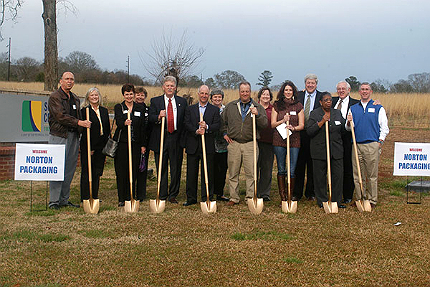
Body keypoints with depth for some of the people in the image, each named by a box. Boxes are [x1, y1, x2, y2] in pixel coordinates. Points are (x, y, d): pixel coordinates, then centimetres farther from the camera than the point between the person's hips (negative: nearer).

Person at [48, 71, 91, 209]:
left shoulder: (75, 99, 19)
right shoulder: (54, 97, -4)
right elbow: (61, 116, -16)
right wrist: (79, 122, -23)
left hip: (74, 136, 7)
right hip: (59, 136, -7)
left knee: (69, 169, 8)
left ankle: (64, 199, 16)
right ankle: (54, 200, 0)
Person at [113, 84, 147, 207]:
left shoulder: (140, 109, 11)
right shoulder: (118, 107, 4)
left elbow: (143, 127, 10)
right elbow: (118, 122, -15)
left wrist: (143, 145, 5)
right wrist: (124, 123, -38)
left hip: (135, 144, 2)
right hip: (121, 143, -2)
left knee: (133, 172, 2)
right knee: (121, 172, 1)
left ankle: (131, 198, 12)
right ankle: (121, 199, 8)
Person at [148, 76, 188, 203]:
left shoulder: (182, 102, 11)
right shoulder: (155, 101, 7)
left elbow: (186, 120, 10)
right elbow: (150, 118, -3)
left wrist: (184, 138, 2)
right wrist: (159, 116, -24)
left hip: (176, 139, 1)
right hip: (160, 139, -1)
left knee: (176, 168, 4)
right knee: (161, 168, 4)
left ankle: (173, 195, 15)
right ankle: (162, 196, 13)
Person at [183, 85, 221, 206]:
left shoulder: (215, 110, 9)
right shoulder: (190, 109, 12)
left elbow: (217, 125, -3)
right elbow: (186, 124, -1)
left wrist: (207, 127, -21)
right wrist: (196, 131, -18)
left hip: (208, 145, -1)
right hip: (193, 145, 1)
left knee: (207, 173, 1)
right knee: (191, 173, 6)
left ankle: (207, 198, 9)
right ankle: (191, 198, 15)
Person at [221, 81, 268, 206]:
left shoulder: (258, 107, 7)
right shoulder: (230, 106, 12)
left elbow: (264, 124, -3)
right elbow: (222, 121, 23)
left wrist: (257, 115, -18)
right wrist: (225, 133, 12)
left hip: (250, 145, -1)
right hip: (233, 143, 2)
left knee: (251, 173, -4)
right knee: (233, 173, 5)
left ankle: (251, 197, 4)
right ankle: (234, 198, 13)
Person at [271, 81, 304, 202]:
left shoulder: (298, 106, 7)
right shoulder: (277, 105, 8)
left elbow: (302, 125, 4)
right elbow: (272, 124, 5)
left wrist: (293, 128, -16)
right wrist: (283, 121, -13)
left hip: (294, 140, 0)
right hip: (279, 140, 1)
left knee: (292, 171, -1)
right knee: (281, 170, 4)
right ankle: (282, 196, 11)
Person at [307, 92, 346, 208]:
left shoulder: (337, 113, 13)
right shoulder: (314, 114, 1)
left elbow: (343, 130, 15)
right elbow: (309, 131, -8)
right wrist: (322, 122, -15)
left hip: (336, 150, 3)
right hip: (319, 150, -3)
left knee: (338, 175, 1)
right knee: (320, 176, 2)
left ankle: (337, 200, 12)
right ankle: (322, 201, 14)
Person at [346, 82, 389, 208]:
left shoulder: (378, 108, 7)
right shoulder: (353, 108, 15)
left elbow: (384, 128, 5)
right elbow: (349, 128, 16)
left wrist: (380, 143, -5)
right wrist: (349, 123, -6)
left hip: (372, 146, -3)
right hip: (357, 145, 3)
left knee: (372, 175, -1)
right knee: (358, 175, 4)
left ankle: (372, 200, 7)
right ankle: (359, 199, 13)